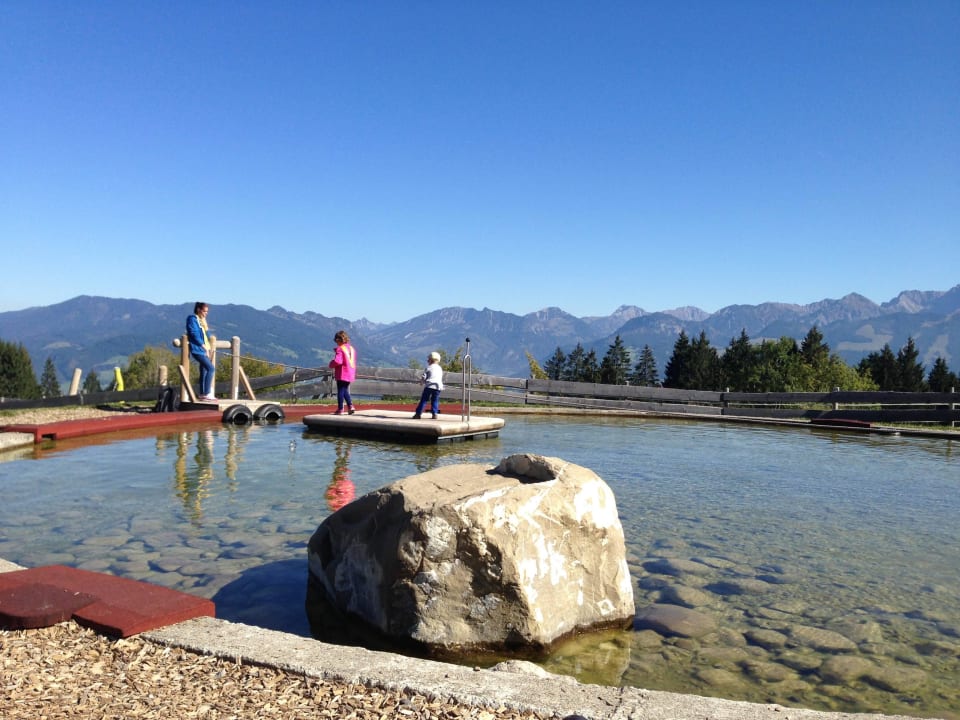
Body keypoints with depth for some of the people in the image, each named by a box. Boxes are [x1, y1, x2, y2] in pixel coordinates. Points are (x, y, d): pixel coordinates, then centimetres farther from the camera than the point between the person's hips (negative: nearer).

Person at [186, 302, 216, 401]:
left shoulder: (202, 320, 20)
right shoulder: (192, 319, -7)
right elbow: (195, 335, -15)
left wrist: (209, 347, 10)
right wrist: (204, 347, -17)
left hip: (203, 350, 9)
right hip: (197, 349, -9)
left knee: (204, 371, 9)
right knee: (210, 368, -18)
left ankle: (202, 394, 14)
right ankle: (206, 393, -18)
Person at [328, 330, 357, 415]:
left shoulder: (340, 349, -12)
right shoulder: (352, 348, 11)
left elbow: (337, 361, -23)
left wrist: (331, 364, -4)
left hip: (342, 374, -7)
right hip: (350, 374, 7)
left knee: (340, 391, 1)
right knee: (345, 390, 19)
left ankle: (340, 409, 3)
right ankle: (350, 406, 7)